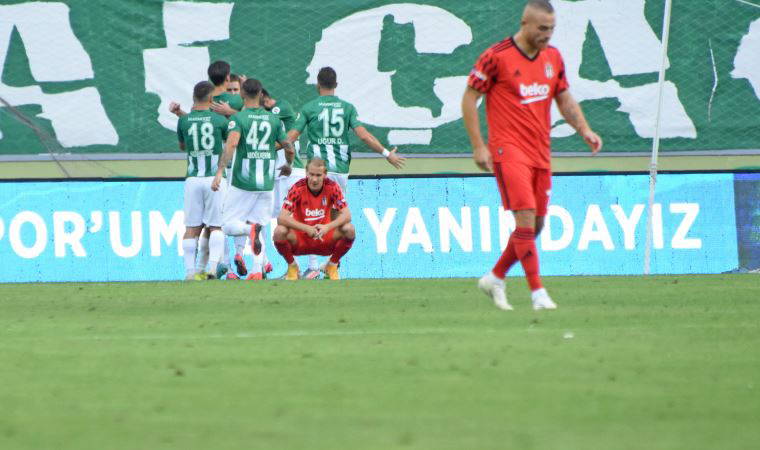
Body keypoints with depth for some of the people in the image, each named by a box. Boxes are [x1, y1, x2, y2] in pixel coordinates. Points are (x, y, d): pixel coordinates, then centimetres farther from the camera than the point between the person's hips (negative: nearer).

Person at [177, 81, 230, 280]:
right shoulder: (219, 120, -4)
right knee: (216, 226, 6)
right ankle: (213, 266, -8)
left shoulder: (183, 120, 1)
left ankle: (190, 270, 1)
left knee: (192, 227, 5)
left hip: (193, 180, 1)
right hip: (214, 178, -1)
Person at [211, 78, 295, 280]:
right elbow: (289, 149, 12)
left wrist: (220, 171, -27)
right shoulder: (273, 119, 7)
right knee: (258, 224, 13)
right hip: (266, 182, 4)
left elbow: (231, 143, -23)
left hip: (242, 182, -4)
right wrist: (288, 165, 33)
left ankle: (251, 229, -30)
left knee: (229, 226, 3)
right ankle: (257, 271, -1)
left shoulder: (238, 118, -6)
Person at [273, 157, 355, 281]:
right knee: (280, 231, -32)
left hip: (325, 240, 1)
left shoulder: (332, 187, -12)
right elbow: (282, 218, -24)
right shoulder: (298, 188, -17)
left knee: (349, 230, -25)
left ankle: (332, 265, 2)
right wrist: (307, 228, -36)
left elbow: (346, 215, -14)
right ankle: (292, 266, -1)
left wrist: (328, 227, -33)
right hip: (300, 240, -1)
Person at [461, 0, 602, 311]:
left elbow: (565, 99, 20)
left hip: (540, 151, 7)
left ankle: (495, 279, 25)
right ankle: (538, 294, -15)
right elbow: (469, 98, -4)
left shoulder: (553, 57, 9)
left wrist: (584, 130, 4)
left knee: (536, 225, 7)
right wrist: (478, 145, -9)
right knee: (526, 218, -17)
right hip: (508, 150, -7)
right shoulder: (496, 57, -9)